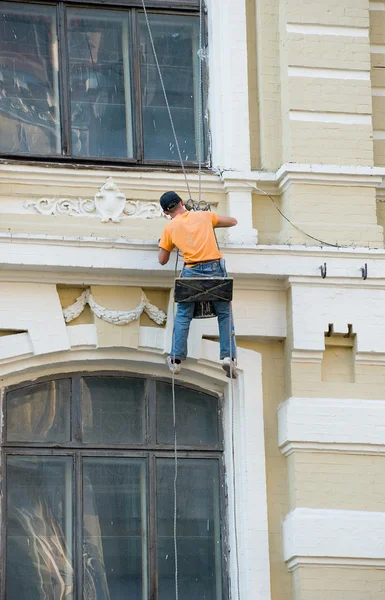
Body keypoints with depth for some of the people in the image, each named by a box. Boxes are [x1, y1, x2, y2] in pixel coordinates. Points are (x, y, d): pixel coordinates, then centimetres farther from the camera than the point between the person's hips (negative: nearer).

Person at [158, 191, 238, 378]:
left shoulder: (170, 228, 10)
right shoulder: (203, 215, 13)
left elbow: (162, 260, 14)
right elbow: (233, 221, 25)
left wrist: (164, 244, 33)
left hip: (192, 271, -1)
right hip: (215, 268, 1)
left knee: (183, 316, 11)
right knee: (225, 314, 8)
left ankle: (176, 359, 7)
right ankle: (228, 356, -4)